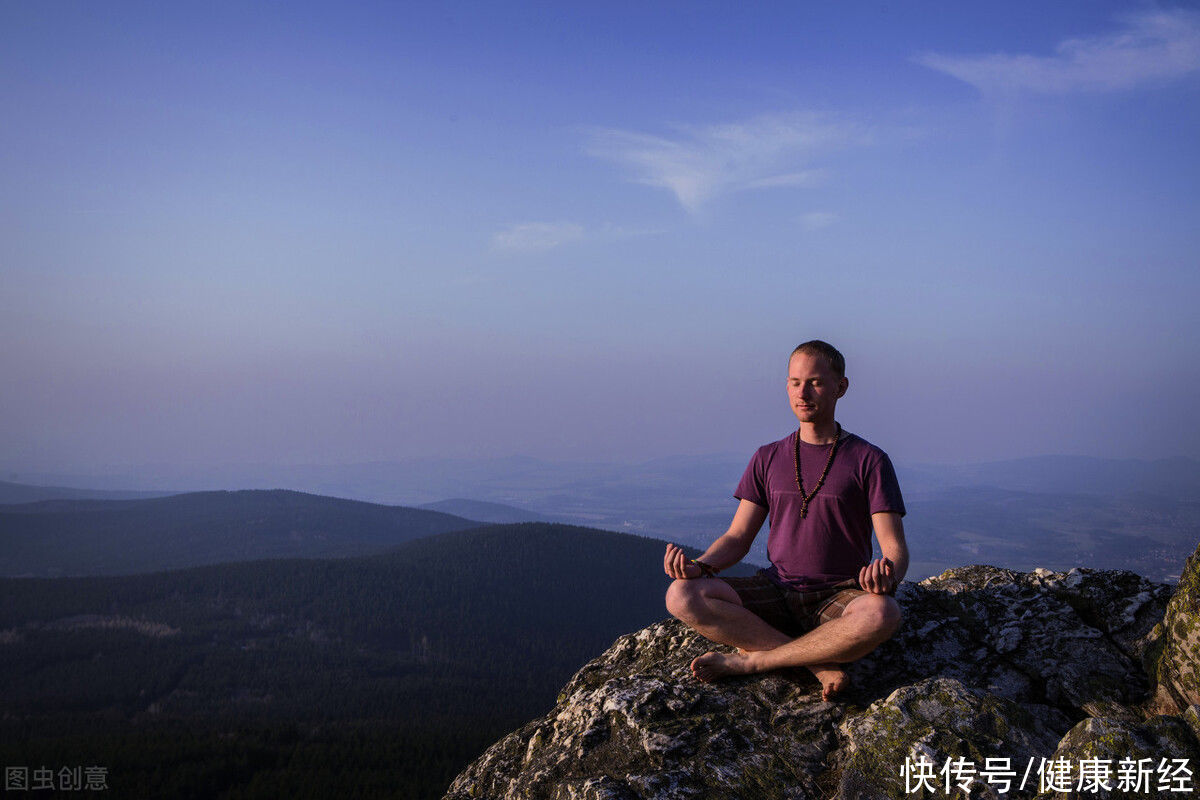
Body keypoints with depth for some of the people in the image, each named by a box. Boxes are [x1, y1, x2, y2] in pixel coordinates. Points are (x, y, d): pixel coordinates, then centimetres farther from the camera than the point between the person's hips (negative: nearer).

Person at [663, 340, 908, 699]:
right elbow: (737, 538, 10)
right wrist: (699, 565, -12)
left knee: (882, 615, -39)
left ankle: (749, 660, -24)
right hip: (776, 591, 3)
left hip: (839, 599, -3)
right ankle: (818, 663, -24)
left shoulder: (869, 460, 1)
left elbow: (896, 548, -5)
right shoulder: (768, 458, 12)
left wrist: (887, 575, -30)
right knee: (682, 596, -23)